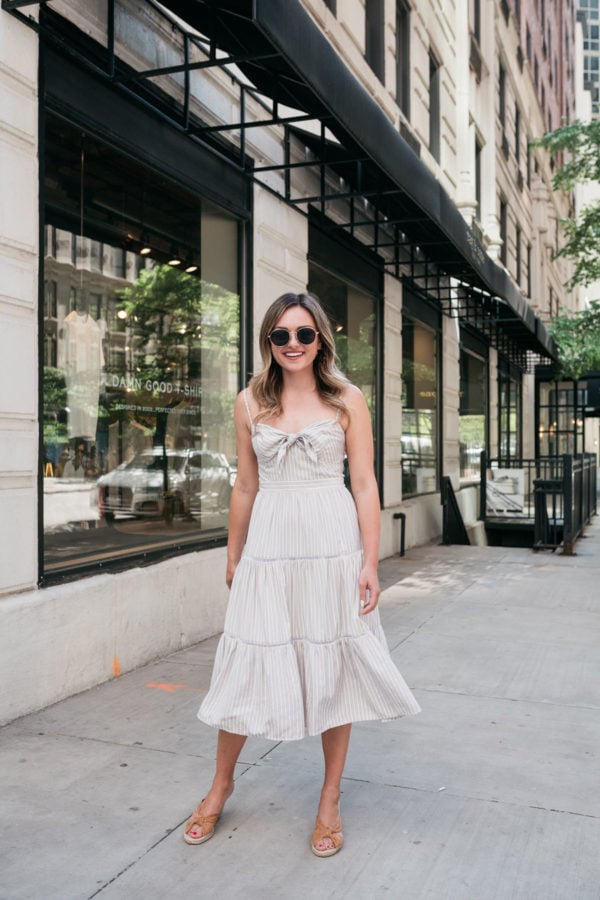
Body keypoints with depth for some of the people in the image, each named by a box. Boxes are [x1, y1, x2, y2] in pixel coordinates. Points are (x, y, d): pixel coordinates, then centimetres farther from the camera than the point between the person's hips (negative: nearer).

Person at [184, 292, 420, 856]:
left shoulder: (347, 401, 0)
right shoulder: (251, 402, 6)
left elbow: (364, 483, -2)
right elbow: (245, 485, 11)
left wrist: (370, 563, -7)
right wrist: (233, 556, 14)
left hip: (332, 544, -1)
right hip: (269, 544, 2)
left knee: (333, 668, 8)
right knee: (248, 665, 6)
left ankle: (330, 800, 25)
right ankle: (221, 786, 30)